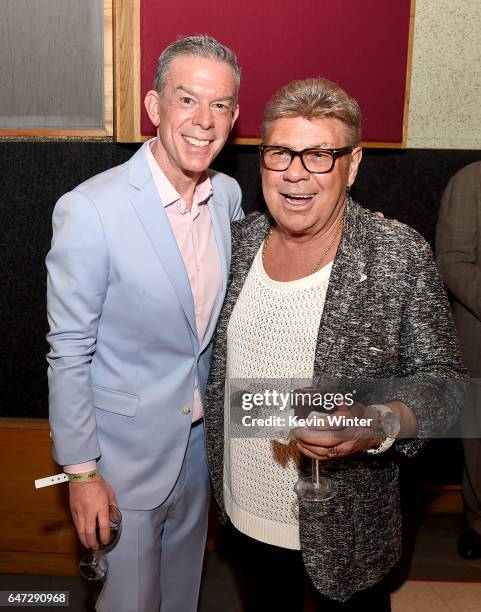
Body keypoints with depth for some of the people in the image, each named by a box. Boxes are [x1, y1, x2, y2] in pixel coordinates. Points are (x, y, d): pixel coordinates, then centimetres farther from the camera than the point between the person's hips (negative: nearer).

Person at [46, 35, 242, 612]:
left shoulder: (228, 194, -4)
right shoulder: (89, 210, -24)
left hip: (200, 438, 6)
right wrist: (81, 471, -13)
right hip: (125, 451, -5)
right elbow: (69, 353, -17)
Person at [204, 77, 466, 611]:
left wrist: (380, 426, -31)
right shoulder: (239, 240, -4)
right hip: (245, 512, 4)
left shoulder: (401, 256, -17)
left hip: (343, 529, -3)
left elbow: (442, 380, -12)